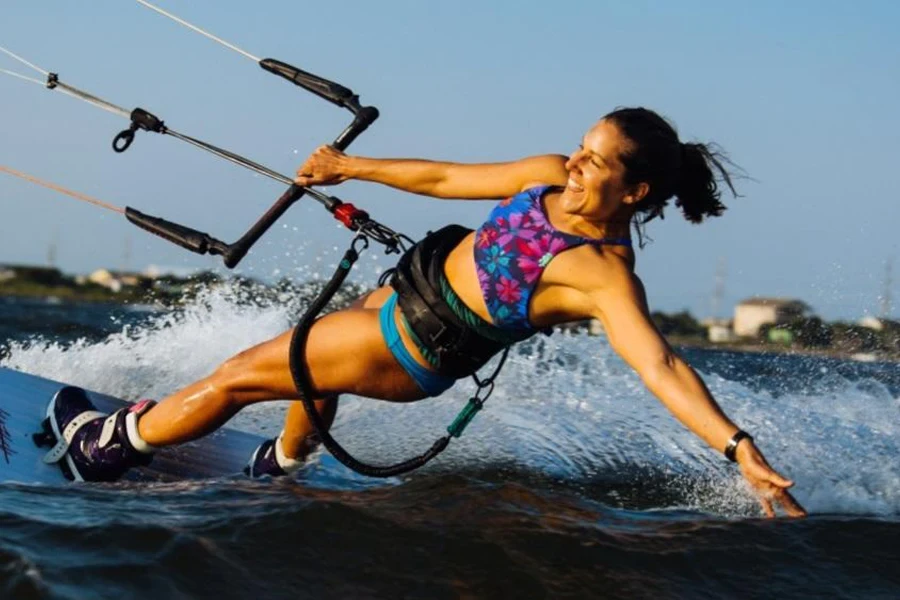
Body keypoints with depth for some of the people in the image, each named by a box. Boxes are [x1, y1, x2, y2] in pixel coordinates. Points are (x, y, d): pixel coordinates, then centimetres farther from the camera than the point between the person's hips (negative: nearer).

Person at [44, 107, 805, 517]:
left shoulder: (605, 275, -32)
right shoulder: (550, 177, -10)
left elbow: (659, 364, -42)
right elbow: (447, 178, 2)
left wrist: (740, 446, -56)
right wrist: (352, 168, 13)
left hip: (417, 346, -7)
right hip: (414, 280, 7)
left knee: (235, 378, 5)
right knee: (312, 364, 34)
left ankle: (106, 444, 29)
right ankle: (286, 463, 66)